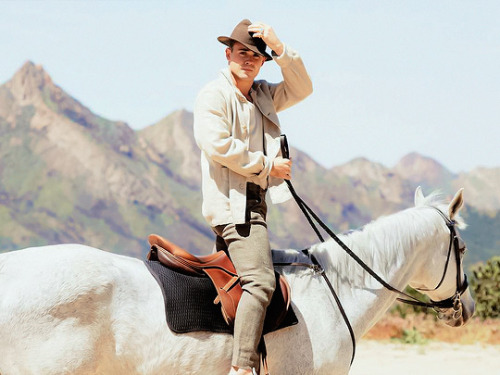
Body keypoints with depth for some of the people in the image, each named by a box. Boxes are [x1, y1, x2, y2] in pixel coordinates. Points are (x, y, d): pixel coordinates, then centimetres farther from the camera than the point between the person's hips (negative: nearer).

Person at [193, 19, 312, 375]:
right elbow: (217, 145, -17)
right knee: (260, 280, -22)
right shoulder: (214, 95, -5)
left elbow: (301, 88, 12)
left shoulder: (263, 95, 18)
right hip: (232, 202, -9)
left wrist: (279, 47, 0)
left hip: (254, 204, 9)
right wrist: (267, 165, -11)